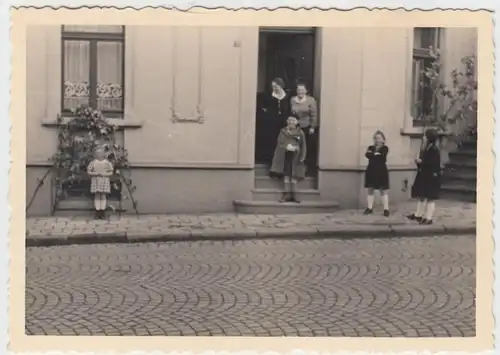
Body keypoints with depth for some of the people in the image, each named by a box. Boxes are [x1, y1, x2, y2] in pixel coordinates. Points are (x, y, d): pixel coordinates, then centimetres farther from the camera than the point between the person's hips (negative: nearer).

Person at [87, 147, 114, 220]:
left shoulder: (107, 162, 3)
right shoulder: (93, 162, 2)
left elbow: (111, 172, 2)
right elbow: (88, 172, 1)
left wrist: (104, 174, -15)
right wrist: (95, 173, -15)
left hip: (104, 181, 0)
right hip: (96, 181, 0)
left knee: (103, 196, -1)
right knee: (97, 196, -2)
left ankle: (102, 213, 2)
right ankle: (97, 213, 1)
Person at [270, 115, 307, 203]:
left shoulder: (300, 133, 7)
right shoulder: (283, 132, 9)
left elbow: (303, 146, 4)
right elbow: (279, 144, 8)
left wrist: (302, 157, -5)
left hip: (295, 157, 0)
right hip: (285, 156, 0)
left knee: (294, 175, 0)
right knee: (286, 174, -1)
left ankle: (293, 194, 5)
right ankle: (287, 194, 0)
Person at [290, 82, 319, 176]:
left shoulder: (311, 100, -8)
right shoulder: (292, 100, 6)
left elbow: (314, 115, -8)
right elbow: (290, 113, 12)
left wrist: (312, 127, -10)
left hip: (309, 128, -4)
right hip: (297, 128, 4)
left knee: (310, 149, -1)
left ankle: (311, 169, 9)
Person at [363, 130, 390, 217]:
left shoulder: (385, 148, 0)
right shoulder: (371, 147, 9)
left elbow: (382, 155, -19)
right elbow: (367, 155, -11)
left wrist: (372, 154, -8)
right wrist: (376, 155, -12)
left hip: (381, 171, -4)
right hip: (371, 171, 4)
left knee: (383, 190, 0)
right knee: (370, 189, 6)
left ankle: (386, 209, 1)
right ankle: (369, 208, 13)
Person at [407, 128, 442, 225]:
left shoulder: (434, 150, -16)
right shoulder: (425, 149, 11)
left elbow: (433, 163, -26)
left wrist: (421, 161, -20)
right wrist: (418, 160, -2)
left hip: (432, 177, -10)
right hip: (423, 175, 10)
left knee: (430, 197, -4)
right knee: (420, 196, 15)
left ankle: (428, 218, 0)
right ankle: (418, 215, 25)